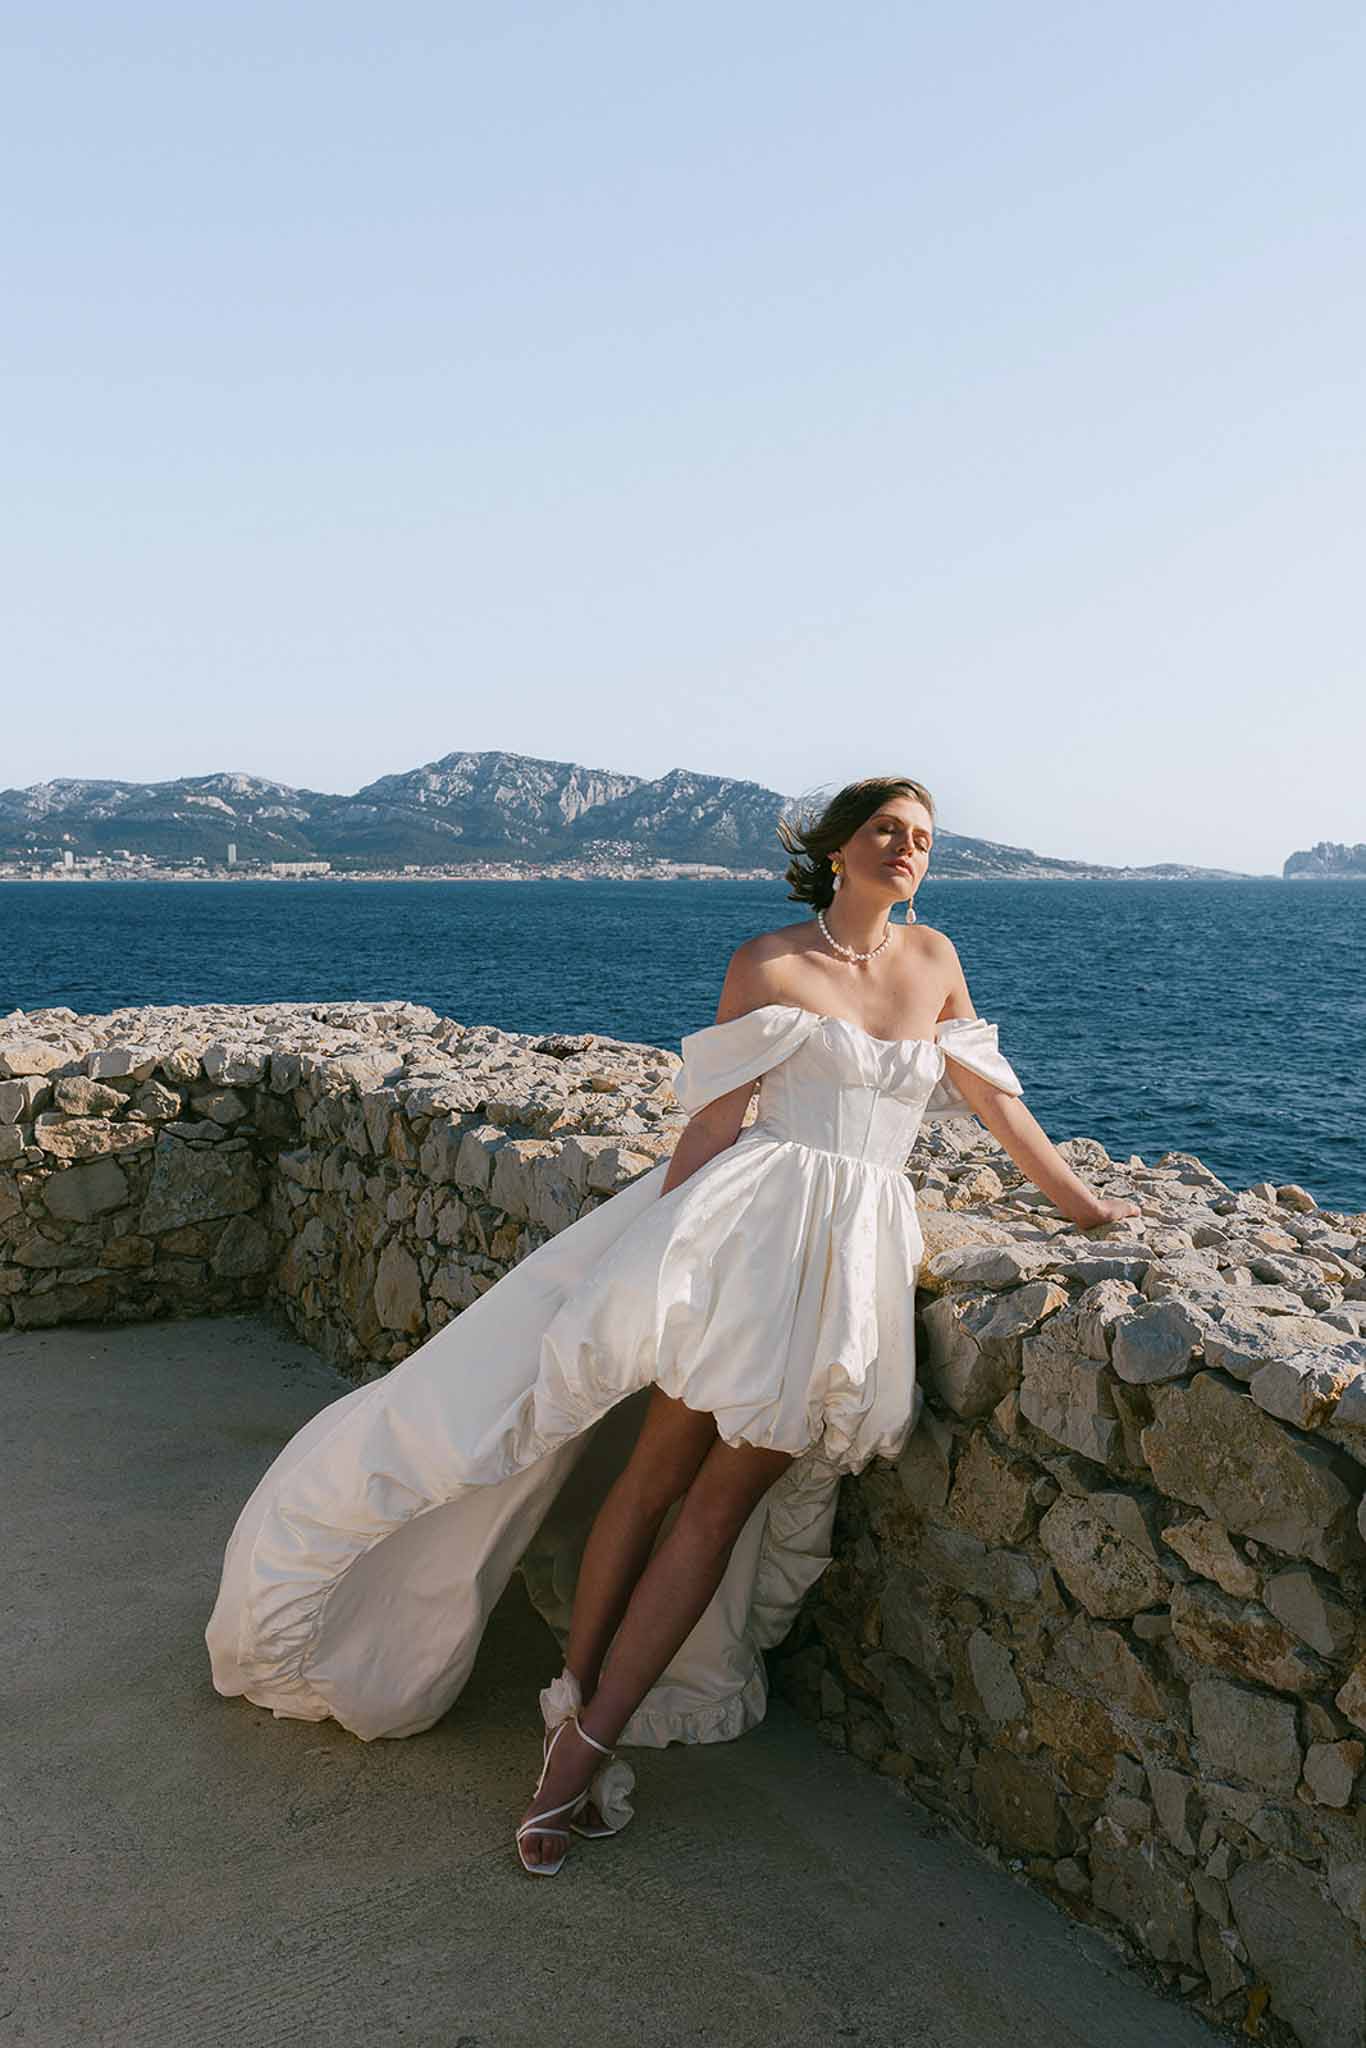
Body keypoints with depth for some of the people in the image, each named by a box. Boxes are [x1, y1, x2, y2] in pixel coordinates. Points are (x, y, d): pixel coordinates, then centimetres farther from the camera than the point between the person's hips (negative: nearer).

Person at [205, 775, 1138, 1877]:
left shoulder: (934, 958, 14)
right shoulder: (767, 963, 1)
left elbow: (990, 1092, 21)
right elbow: (714, 1119, -1)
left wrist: (1077, 1195, 24)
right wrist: (661, 1245, -5)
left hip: (857, 1248, 3)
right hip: (748, 1217, -3)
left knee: (723, 1500, -2)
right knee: (657, 1471, -6)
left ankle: (584, 1742, 3)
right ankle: (578, 1718, 6)